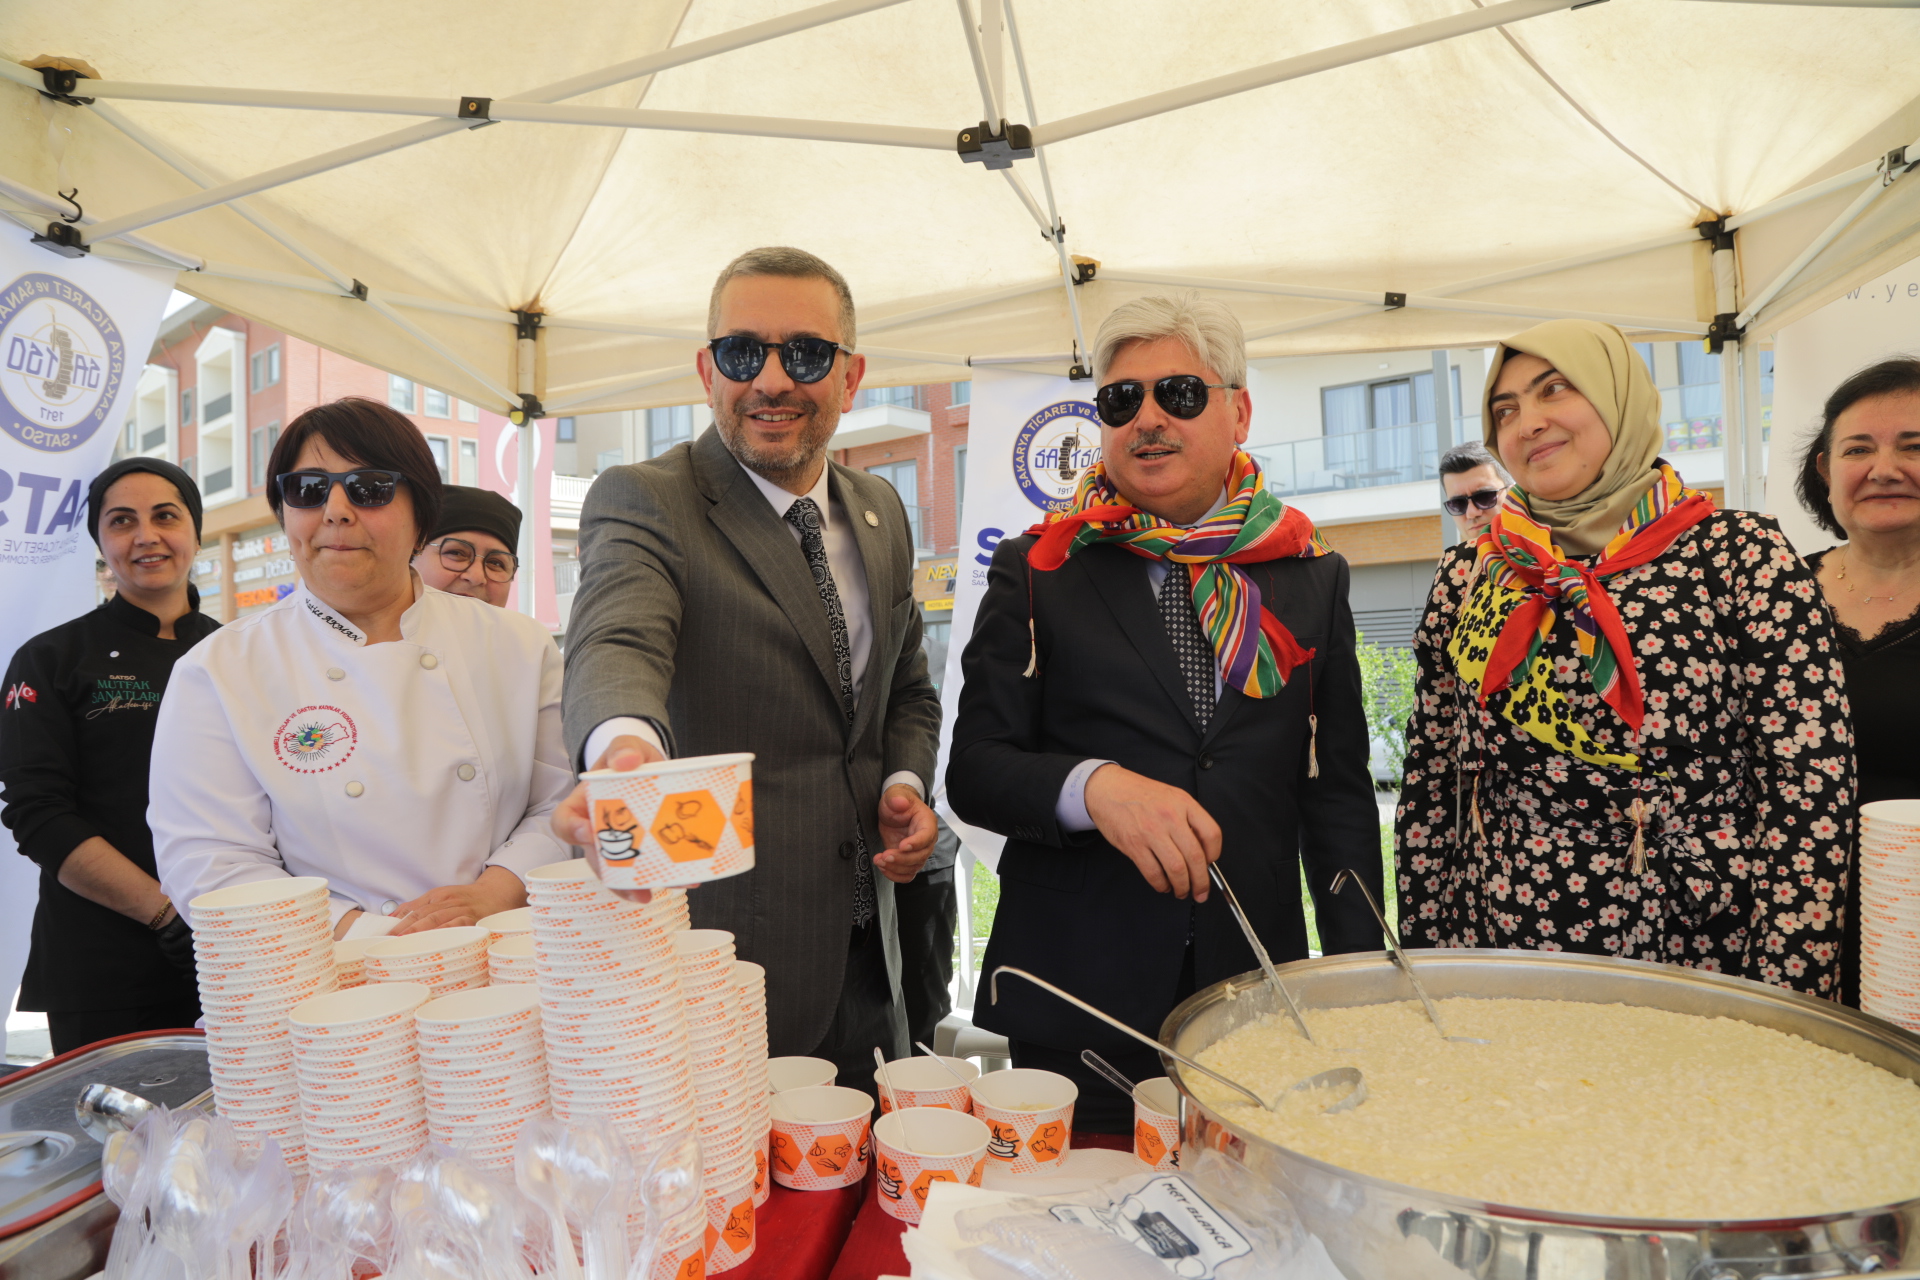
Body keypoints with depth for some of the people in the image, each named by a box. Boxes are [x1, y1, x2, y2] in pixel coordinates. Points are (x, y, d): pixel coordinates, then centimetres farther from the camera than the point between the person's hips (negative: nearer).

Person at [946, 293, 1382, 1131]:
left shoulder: (1310, 576, 6)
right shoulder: (1037, 570, 1)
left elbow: (1338, 790, 9)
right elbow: (973, 770, -2)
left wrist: (1359, 975, 4)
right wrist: (1093, 786, -21)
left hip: (1255, 995, 2)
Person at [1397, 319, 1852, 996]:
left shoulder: (1739, 554, -5)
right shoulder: (1467, 573, 3)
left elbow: (1811, 787, -9)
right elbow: (1428, 779, 5)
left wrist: (1784, 1002, -13)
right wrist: (1425, 948, 2)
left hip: (1699, 959, -2)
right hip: (1498, 953, 2)